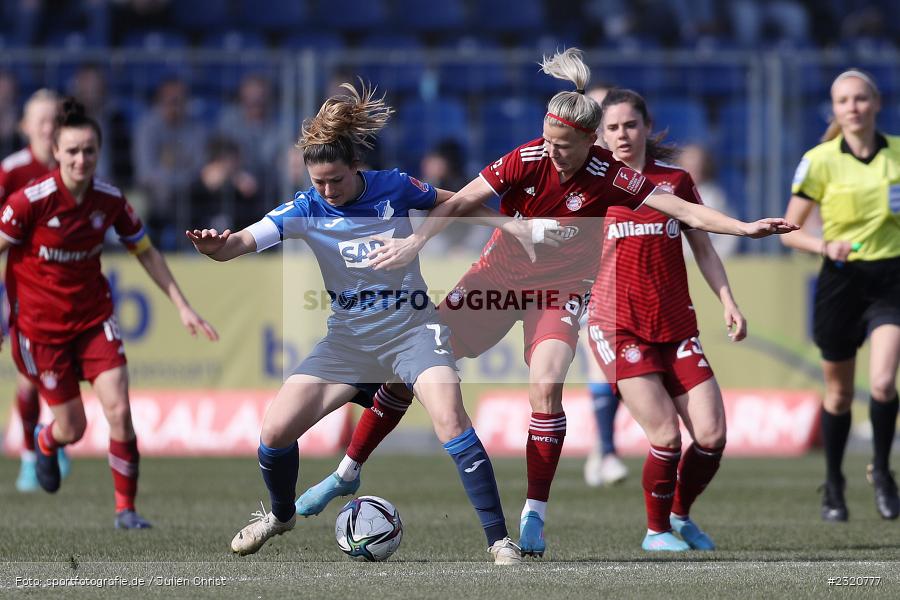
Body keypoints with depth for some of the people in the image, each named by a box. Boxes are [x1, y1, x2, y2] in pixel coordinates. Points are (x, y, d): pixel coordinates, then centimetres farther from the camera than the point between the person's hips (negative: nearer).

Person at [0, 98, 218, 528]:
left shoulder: (110, 201, -6)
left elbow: (146, 253, 7)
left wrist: (182, 307, 7)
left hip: (94, 319, 3)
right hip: (40, 326, -3)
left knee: (119, 410, -14)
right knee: (71, 427, 2)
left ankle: (126, 508, -2)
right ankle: (45, 443, 41)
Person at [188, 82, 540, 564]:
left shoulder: (393, 187, -9)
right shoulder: (306, 209, -9)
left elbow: (451, 202, 11)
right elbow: (240, 242, -24)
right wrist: (215, 246, -44)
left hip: (411, 328, -2)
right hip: (349, 338, 2)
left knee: (449, 418, -27)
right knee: (275, 428, -7)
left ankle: (499, 539, -21)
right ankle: (280, 515, 25)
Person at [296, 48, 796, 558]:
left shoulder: (609, 178, -20)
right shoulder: (527, 160, -17)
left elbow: (685, 210, -20)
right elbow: (464, 202, -14)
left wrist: (744, 228, -30)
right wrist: (415, 243, -23)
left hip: (558, 293, -2)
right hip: (496, 278, 2)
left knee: (546, 385, -27)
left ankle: (534, 516, -15)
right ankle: (348, 473, 16)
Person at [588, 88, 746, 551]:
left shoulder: (676, 180, 10)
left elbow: (703, 248, 15)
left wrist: (728, 301, 6)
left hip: (677, 327, 3)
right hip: (618, 327, -3)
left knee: (711, 435, -6)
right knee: (666, 435, -15)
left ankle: (680, 515, 20)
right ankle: (656, 531, 7)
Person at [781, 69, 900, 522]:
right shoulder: (820, 161, -6)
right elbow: (789, 231, -3)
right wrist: (824, 245, -20)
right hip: (841, 279, 0)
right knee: (839, 392, 9)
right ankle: (833, 485, 29)